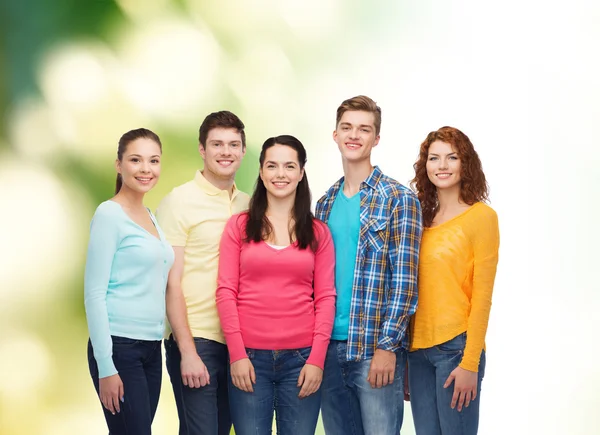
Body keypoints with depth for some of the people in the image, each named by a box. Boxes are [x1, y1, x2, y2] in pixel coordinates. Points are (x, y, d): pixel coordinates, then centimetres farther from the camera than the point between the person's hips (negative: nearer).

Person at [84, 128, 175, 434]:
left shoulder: (150, 217, 14)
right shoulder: (109, 214, -8)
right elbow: (94, 293, -12)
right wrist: (106, 366, -17)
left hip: (152, 348, 7)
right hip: (119, 347, -7)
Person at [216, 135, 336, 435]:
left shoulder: (318, 232, 9)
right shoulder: (239, 226, 6)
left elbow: (325, 298, 4)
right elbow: (226, 292, 1)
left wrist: (317, 358, -5)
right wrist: (237, 354, -8)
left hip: (301, 358, 1)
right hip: (249, 357, -1)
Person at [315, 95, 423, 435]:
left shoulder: (399, 199, -4)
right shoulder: (326, 203, 13)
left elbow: (404, 280, -10)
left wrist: (387, 346, -16)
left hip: (376, 349, -6)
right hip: (329, 346, 6)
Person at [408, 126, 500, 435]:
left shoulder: (481, 216, -5)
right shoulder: (422, 218, 11)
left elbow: (482, 296, -9)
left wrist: (470, 363, -13)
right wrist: (403, 354, 9)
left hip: (456, 347, -5)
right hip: (418, 348, 5)